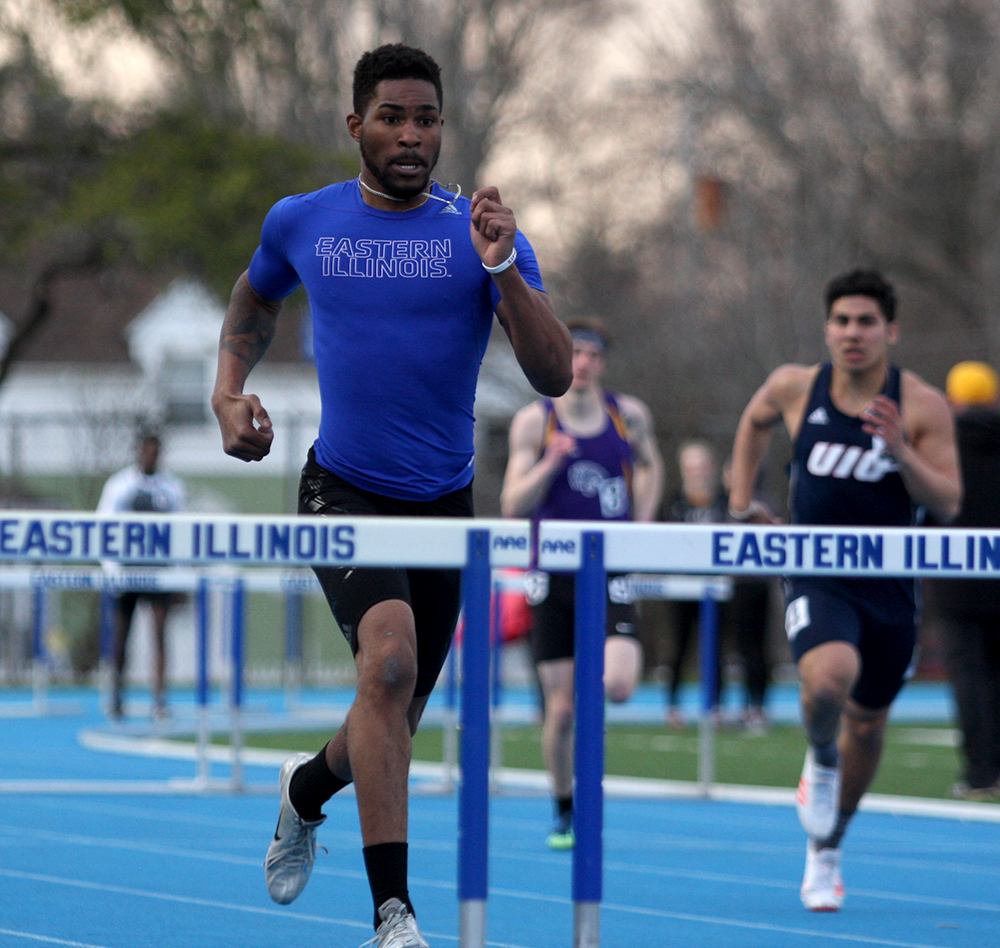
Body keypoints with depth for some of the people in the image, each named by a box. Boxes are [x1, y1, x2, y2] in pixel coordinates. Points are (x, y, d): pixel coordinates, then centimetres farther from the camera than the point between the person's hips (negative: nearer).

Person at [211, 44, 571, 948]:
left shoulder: (482, 231, -6)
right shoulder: (301, 221, 0)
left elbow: (555, 375, -15)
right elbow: (255, 300, 23)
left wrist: (503, 270, -28)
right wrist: (229, 389, 6)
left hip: (445, 500, 2)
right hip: (344, 491, -2)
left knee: (395, 719, 14)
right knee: (389, 656, -28)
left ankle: (308, 788, 51)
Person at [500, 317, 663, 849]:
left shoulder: (629, 415, 4)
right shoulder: (534, 421, -2)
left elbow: (650, 466, 24)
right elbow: (512, 505, -7)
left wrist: (640, 528, 12)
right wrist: (551, 461, -22)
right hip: (553, 579, -1)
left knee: (619, 685, -21)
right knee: (560, 710, -1)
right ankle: (564, 815, 18)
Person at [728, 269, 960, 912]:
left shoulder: (922, 406, -8)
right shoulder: (794, 388, -3)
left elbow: (948, 505, -10)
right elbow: (755, 420, 21)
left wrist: (901, 452, -25)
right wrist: (743, 502, 15)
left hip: (890, 586, 1)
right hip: (817, 579, -1)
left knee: (867, 726, 13)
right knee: (829, 677, -32)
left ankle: (826, 850, 36)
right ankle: (821, 760, 3)